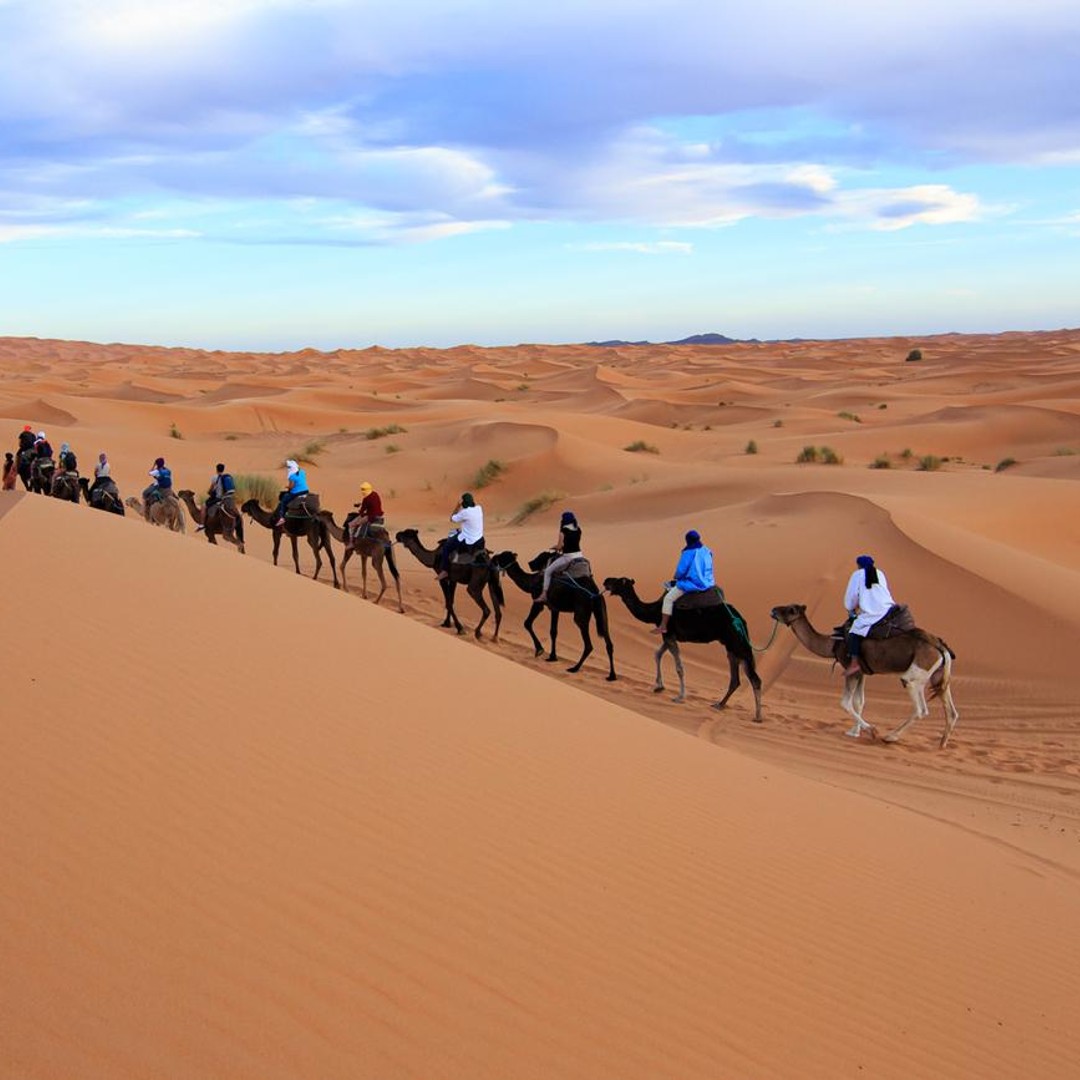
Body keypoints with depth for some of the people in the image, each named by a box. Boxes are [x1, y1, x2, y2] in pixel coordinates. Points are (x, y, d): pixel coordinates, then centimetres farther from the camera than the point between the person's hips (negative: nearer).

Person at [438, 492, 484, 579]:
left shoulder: (465, 512, -21)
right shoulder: (479, 509, -2)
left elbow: (452, 518, -5)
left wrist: (458, 506, -3)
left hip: (468, 542, -8)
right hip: (479, 540, 8)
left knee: (446, 546, 8)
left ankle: (444, 571, 7)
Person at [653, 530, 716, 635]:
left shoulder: (688, 553, -13)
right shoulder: (707, 552, 7)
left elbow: (680, 571, -13)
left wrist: (676, 577, 8)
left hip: (691, 584, -7)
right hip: (707, 583, 7)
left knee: (668, 598, -1)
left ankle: (663, 626, -7)